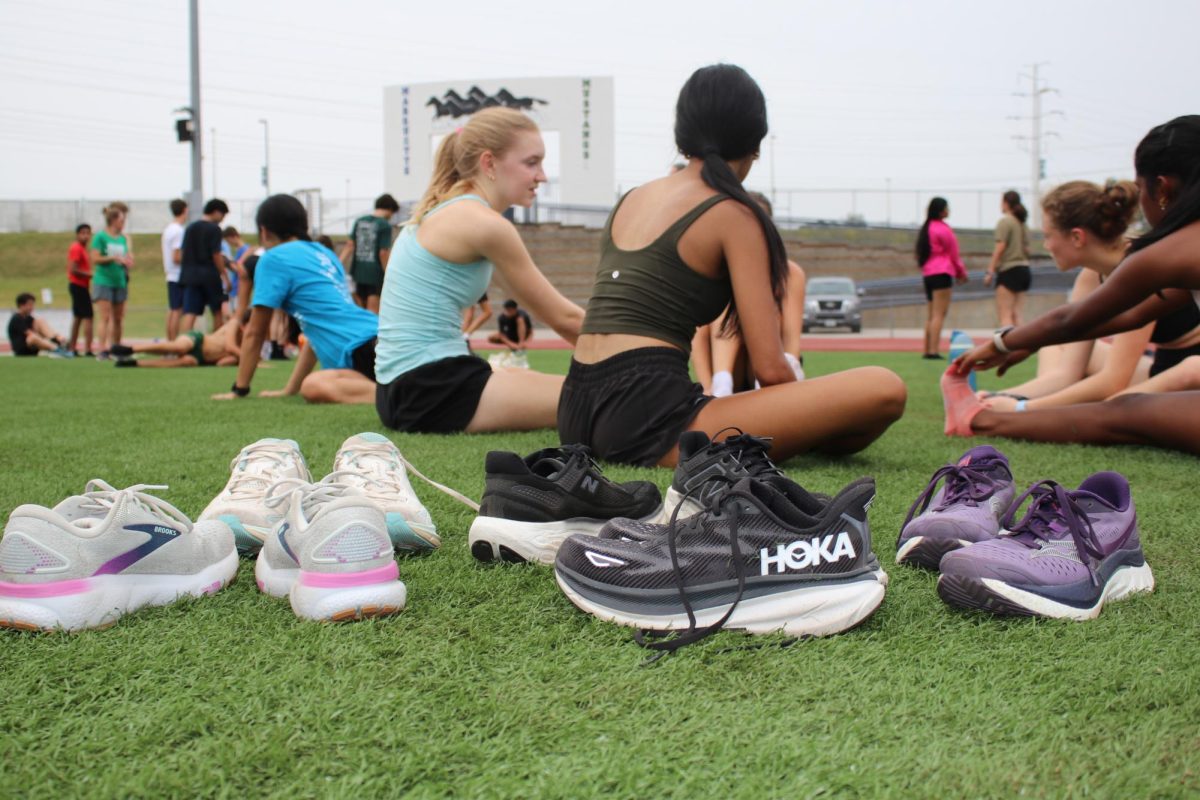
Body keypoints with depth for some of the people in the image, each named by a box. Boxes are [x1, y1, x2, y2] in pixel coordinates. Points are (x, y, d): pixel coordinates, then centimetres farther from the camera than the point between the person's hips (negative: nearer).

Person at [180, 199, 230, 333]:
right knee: (218, 311, 12)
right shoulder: (214, 229, -6)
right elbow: (216, 255, -11)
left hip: (190, 275, 5)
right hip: (209, 275, -5)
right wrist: (225, 276, -6)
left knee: (189, 313, -4)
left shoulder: (190, 228, 13)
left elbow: (181, 254, 14)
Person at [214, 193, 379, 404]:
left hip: (363, 347, -8)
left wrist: (239, 390, 21)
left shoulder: (273, 259, 5)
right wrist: (290, 388, 37)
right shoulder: (325, 254, 27)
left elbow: (254, 333, 11)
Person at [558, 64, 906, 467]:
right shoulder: (733, 215, -3)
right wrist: (811, 421, 13)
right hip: (646, 415, -9)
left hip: (576, 412, 9)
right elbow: (771, 368, -8)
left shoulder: (632, 199, 18)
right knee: (883, 390, -16)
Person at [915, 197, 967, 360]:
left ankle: (927, 350, 11)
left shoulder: (927, 228, 16)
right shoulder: (942, 229, -10)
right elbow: (953, 253, -5)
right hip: (941, 273, -9)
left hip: (927, 273, 9)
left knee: (930, 315, 11)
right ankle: (933, 351, -16)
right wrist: (962, 272, 10)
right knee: (939, 314, -10)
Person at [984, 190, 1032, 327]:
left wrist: (990, 271, -13)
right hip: (1024, 269, 8)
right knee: (1016, 312, 9)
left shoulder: (1005, 222, -9)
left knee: (1004, 314, -9)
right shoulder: (1023, 223, 13)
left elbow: (1000, 248, -13)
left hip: (1009, 270, -8)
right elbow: (1027, 249, 14)